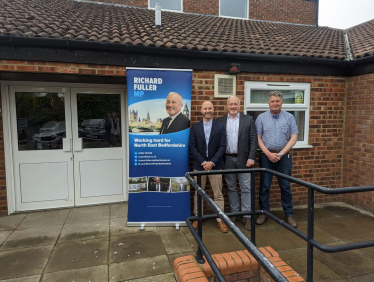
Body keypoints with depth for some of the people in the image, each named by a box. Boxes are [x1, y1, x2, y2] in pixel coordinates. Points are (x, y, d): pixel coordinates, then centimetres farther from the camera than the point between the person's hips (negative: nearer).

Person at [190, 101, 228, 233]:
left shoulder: (220, 126, 1)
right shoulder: (195, 127, 3)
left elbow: (222, 146, -4)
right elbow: (192, 146, -1)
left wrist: (212, 162, -14)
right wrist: (203, 162, -11)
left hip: (215, 165, -1)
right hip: (199, 165, 1)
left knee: (218, 194, 4)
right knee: (198, 193, 11)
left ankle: (220, 220, 15)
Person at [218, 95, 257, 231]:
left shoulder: (248, 119, 1)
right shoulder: (220, 121, 4)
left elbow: (253, 140, -2)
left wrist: (251, 158, -9)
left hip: (243, 159, -1)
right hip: (227, 159, 2)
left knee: (246, 188, 2)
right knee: (231, 188, 11)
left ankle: (247, 216, 12)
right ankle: (234, 213, 24)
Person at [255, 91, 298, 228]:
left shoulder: (289, 117, 3)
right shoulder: (261, 117, 2)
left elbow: (293, 138, -1)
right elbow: (258, 138, -1)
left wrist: (280, 154, -9)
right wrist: (269, 154, -10)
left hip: (284, 156, 0)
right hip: (266, 156, 0)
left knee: (285, 186, 5)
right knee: (264, 186, 5)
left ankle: (289, 214, 18)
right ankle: (264, 212, 18)